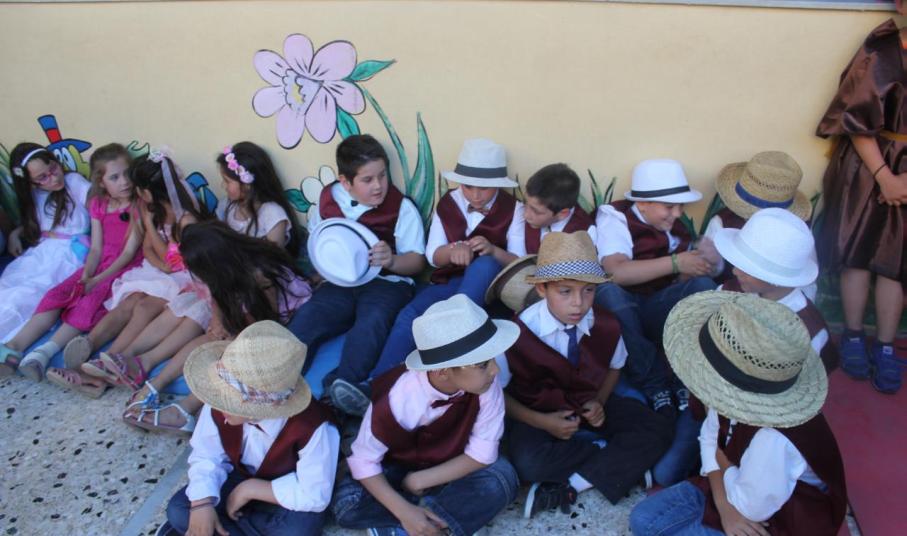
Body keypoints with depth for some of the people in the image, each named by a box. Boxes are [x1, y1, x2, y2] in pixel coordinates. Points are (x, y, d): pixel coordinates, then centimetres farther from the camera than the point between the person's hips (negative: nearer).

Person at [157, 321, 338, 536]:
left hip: (288, 495, -3)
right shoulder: (219, 406, -24)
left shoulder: (314, 428, -37)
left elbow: (315, 495, -28)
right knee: (178, 511, -12)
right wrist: (202, 504, -27)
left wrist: (251, 489, -25)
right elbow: (206, 456, -10)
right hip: (240, 476, 4)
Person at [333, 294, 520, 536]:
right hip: (398, 468, -1)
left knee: (502, 479, -28)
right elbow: (363, 460, -23)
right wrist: (405, 511, -34)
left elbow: (482, 452, -18)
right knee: (347, 504, -28)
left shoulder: (486, 385, -27)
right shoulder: (398, 398, -32)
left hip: (452, 469, 2)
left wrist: (419, 481, -21)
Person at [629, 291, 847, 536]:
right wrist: (724, 505, -14)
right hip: (733, 489, 6)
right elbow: (709, 436, -3)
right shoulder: (737, 393, -20)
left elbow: (752, 509, -25)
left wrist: (721, 460, -10)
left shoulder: (773, 439, -41)